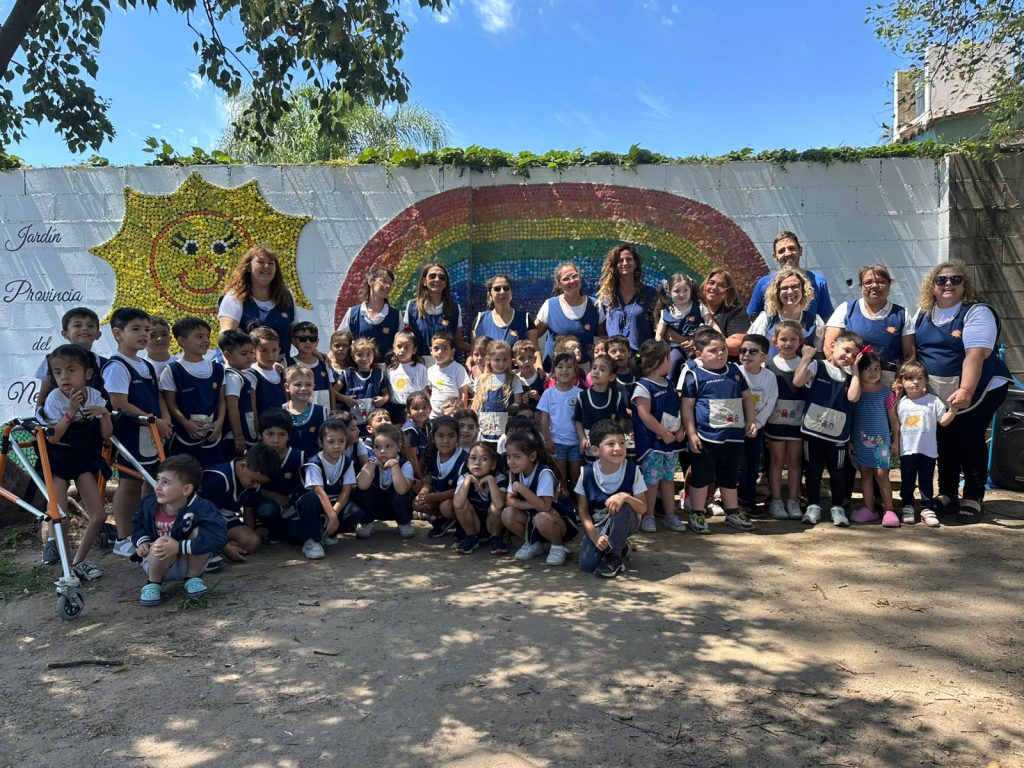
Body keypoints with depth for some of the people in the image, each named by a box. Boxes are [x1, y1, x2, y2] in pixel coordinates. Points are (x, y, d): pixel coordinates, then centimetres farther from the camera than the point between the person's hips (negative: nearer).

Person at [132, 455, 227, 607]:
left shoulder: (200, 508, -28)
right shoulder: (149, 504, -14)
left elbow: (218, 536, -41)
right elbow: (138, 524, 9)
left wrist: (179, 547, -40)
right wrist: (142, 541, -13)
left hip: (189, 562, -1)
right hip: (157, 561, 1)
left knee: (200, 532, -29)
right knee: (161, 543, -33)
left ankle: (193, 578, -4)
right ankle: (153, 582, -2)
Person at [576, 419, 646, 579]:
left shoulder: (633, 470, -15)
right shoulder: (587, 473, -13)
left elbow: (643, 508, -15)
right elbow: (583, 510, -5)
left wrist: (625, 496, -34)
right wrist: (595, 536, -17)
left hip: (626, 522, -1)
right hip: (597, 525, 1)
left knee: (622, 506, -36)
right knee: (586, 564, -22)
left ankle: (614, 557, -14)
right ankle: (620, 545, 11)